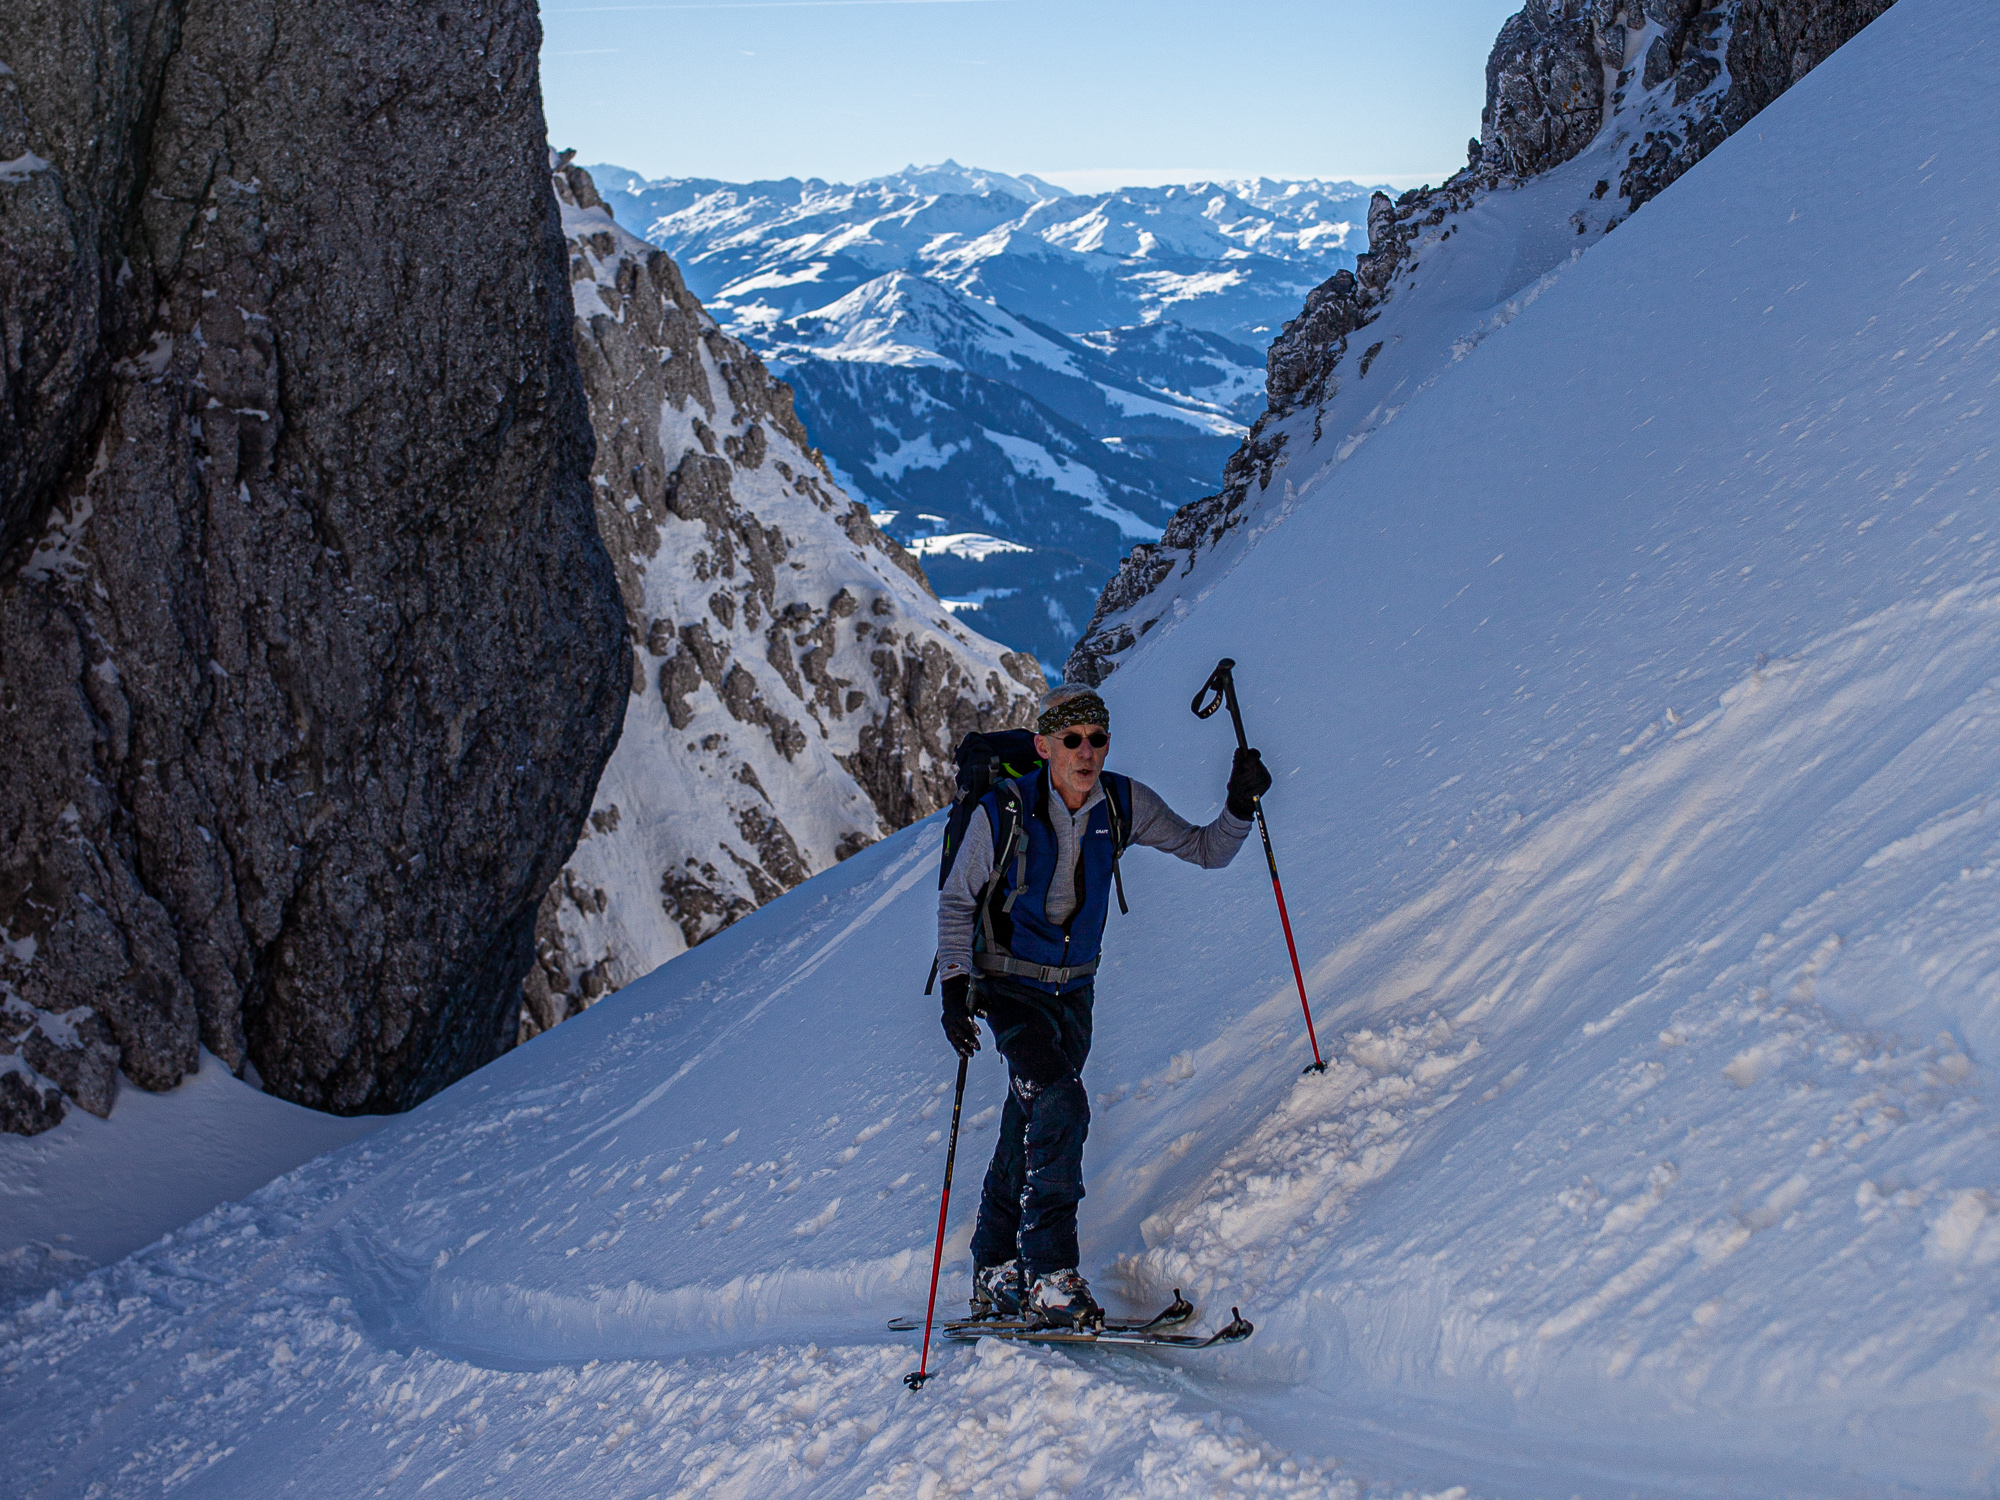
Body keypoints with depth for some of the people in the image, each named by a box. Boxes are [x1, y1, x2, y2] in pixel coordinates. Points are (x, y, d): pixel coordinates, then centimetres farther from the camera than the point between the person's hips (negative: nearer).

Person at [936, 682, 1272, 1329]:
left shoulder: (1124, 804, -7)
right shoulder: (1005, 811, -17)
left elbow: (1204, 850, 0)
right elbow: (956, 899, -6)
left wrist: (1239, 806, -19)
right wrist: (954, 986, -14)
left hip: (1075, 988, 4)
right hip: (1011, 984, -4)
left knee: (1030, 1127, 11)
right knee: (1061, 1105, -23)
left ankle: (995, 1274, 26)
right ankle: (1050, 1277, -18)